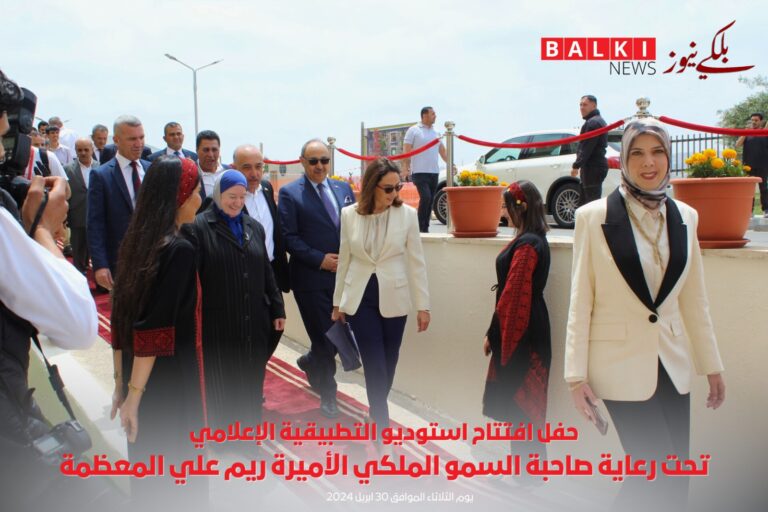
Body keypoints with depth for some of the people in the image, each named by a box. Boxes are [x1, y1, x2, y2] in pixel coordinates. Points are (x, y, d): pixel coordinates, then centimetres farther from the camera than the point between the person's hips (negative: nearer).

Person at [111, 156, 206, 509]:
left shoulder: (136, 240, 4)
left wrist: (122, 381, 14)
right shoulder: (179, 250, -19)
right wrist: (134, 394, -17)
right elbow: (155, 330, -23)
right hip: (172, 386, -7)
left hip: (140, 382, 7)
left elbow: (121, 317, 7)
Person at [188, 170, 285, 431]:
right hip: (219, 323, -5)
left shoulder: (254, 227, 11)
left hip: (254, 321, 5)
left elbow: (266, 272, 14)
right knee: (222, 382, 8)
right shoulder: (200, 226, -7)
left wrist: (277, 309, 12)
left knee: (252, 382, 13)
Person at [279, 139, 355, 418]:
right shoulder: (290, 193, -4)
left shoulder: (344, 189, 10)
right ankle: (327, 394, 26)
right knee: (324, 338, 3)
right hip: (311, 278, -4)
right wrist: (320, 259, -15)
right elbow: (288, 237, -9)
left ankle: (310, 362, 42)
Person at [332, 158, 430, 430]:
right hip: (360, 297, 0)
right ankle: (383, 423, 8)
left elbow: (416, 262, -2)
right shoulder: (349, 214, -3)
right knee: (374, 363, -2)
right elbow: (344, 260, 6)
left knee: (388, 361, 13)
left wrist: (423, 305, -2)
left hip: (393, 297, 0)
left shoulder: (407, 214, -6)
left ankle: (377, 412, 37)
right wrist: (338, 302, 10)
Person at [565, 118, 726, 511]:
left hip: (672, 365, 5)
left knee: (675, 479, 10)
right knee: (660, 475, -3)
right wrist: (576, 375, -8)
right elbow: (580, 302, -6)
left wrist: (711, 365, 14)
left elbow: (695, 299, 12)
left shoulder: (685, 217, 6)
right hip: (622, 366, -5)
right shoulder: (594, 217, -8)